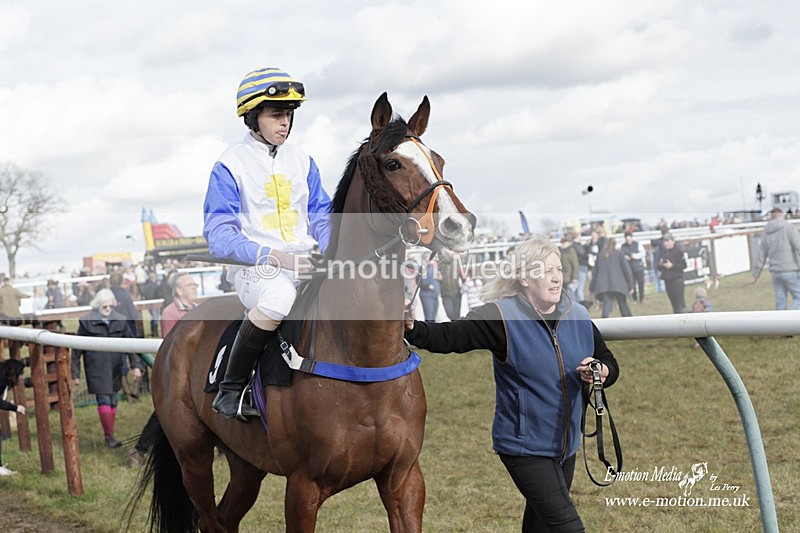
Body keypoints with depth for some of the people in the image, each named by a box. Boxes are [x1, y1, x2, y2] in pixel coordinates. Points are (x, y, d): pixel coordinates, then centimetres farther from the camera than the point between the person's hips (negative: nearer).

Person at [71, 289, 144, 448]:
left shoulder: (120, 321, 5)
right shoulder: (87, 323, -4)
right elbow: (77, 349, 0)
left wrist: (136, 365, -2)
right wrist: (75, 373, 0)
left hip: (115, 369, 4)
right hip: (96, 370, -4)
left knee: (113, 402, 8)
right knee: (104, 401, -11)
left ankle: (109, 435, 19)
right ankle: (109, 435, -4)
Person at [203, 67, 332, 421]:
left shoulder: (301, 161, 15)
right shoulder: (230, 165, -2)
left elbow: (322, 218, 17)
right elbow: (219, 236, -9)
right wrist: (273, 256, -23)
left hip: (307, 263, 6)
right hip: (254, 266, -5)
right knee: (279, 295, -41)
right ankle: (231, 389, -23)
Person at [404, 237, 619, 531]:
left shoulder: (579, 317, 2)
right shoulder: (503, 317, -14)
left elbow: (610, 364, 12)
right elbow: (447, 336, -24)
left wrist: (601, 372, -11)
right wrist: (412, 327, -43)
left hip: (566, 445, 6)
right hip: (524, 446, -6)